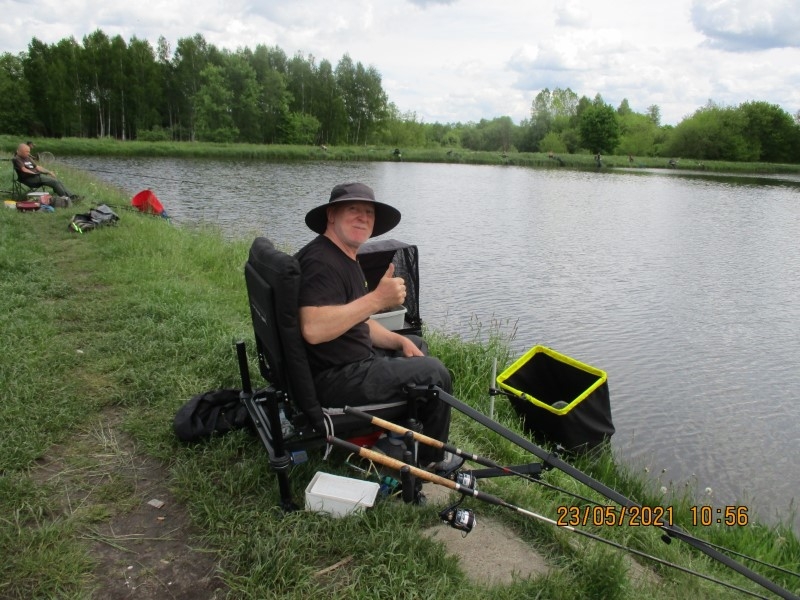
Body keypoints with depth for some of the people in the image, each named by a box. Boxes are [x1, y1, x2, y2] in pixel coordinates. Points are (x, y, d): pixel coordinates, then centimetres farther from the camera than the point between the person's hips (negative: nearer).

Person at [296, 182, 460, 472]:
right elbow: (313, 329, -37)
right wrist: (378, 298, -35)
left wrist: (400, 341, 5)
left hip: (354, 359, 11)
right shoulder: (321, 261, -22)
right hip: (334, 379, -11)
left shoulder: (346, 258, 13)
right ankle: (431, 458, 14)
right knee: (433, 372, -8)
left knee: (417, 345, 25)